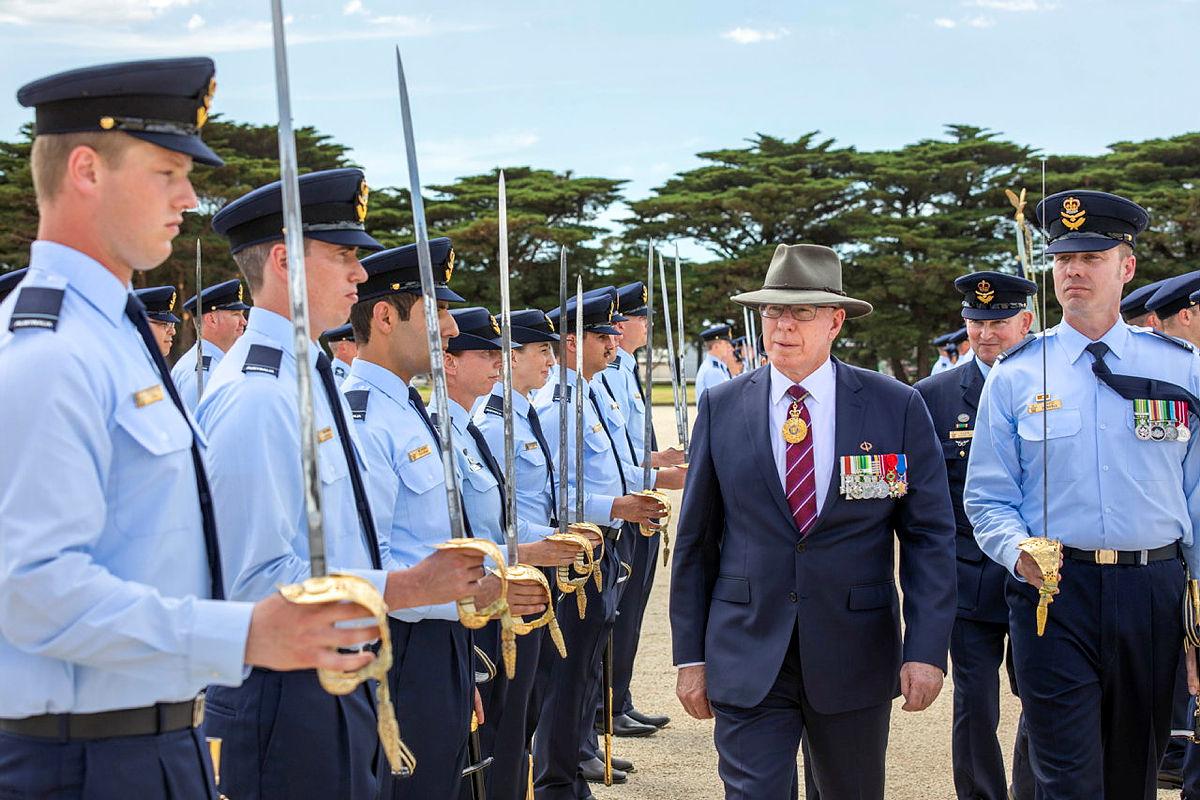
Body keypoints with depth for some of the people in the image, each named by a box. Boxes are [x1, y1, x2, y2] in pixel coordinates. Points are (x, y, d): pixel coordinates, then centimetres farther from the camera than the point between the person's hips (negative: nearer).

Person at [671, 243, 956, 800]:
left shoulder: (898, 408, -2)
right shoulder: (722, 408, 1)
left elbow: (930, 536, -1)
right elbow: (695, 539, 5)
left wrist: (927, 648, -10)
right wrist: (690, 655, 3)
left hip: (856, 659, 1)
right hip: (747, 659, 0)